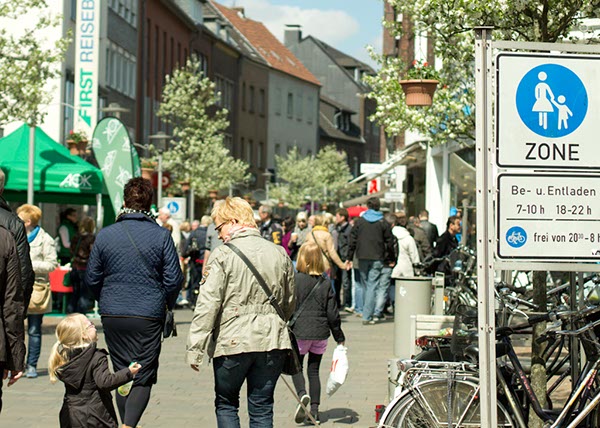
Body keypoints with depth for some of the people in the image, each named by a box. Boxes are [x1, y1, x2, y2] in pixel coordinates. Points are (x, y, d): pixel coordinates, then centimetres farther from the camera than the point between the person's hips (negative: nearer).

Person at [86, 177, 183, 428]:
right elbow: (174, 279, -6)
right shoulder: (161, 236, -7)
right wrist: (168, 303, 14)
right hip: (148, 316, -2)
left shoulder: (105, 235, -1)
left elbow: (92, 279, 4)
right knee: (143, 377, 2)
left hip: (112, 316, 2)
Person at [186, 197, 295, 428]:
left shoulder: (223, 255, -8)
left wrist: (195, 349, -9)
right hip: (272, 342, 4)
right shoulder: (279, 253, 8)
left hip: (233, 342, -4)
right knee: (262, 408, 9)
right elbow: (290, 303, 18)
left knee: (226, 404, 12)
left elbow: (207, 305, -12)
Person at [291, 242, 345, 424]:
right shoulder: (325, 283, 1)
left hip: (299, 332, -3)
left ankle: (302, 394, -17)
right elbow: (332, 313, 3)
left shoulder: (295, 280, -9)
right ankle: (314, 409, 10)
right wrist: (340, 337, 12)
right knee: (314, 371, 12)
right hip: (320, 333, 3)